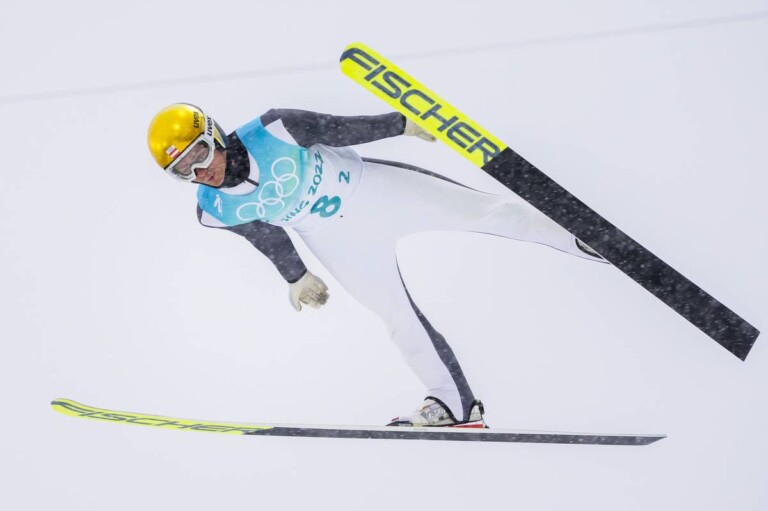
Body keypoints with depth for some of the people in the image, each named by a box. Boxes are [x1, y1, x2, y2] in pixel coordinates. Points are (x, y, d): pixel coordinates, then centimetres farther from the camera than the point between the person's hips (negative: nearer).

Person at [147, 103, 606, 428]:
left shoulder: (271, 131, -28)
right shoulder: (216, 212, -16)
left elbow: (338, 129, -14)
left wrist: (400, 125, -6)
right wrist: (296, 276, 18)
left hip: (369, 186, -2)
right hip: (338, 239, 2)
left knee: (484, 211, -2)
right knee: (400, 317, 0)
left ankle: (575, 241, 17)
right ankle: (455, 403, 16)